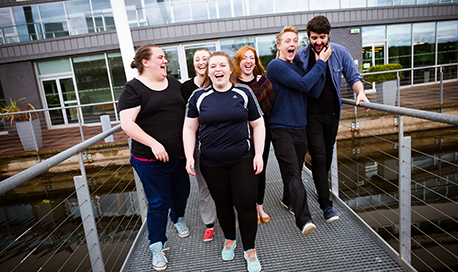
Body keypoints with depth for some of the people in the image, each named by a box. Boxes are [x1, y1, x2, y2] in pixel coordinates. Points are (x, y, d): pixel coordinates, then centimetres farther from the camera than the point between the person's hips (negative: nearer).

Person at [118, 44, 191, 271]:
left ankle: (178, 219, 52)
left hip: (179, 154, 6)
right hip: (151, 159, -6)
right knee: (158, 202, 3)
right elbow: (127, 124, -16)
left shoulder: (174, 83, 11)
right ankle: (157, 247, 24)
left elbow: (186, 110, 19)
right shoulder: (133, 89, -8)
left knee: (181, 191, 20)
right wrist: (153, 143, -24)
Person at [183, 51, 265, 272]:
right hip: (211, 163, 1)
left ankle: (249, 249, 23)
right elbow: (189, 128, 6)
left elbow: (258, 125, 5)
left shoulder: (244, 93, 2)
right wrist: (189, 156, -3)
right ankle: (229, 240, 41)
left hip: (242, 160, -1)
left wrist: (258, 155, -2)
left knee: (246, 204, 1)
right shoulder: (199, 96, 3)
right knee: (223, 204, 15)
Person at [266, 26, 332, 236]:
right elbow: (303, 84, -17)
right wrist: (321, 63, -6)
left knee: (295, 171, 16)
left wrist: (319, 64, -3)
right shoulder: (276, 66, -8)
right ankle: (304, 219, -15)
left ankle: (289, 200, 38)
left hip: (300, 127, 7)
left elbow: (314, 92, 4)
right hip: (281, 128, -7)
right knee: (292, 173, -12)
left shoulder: (297, 67, 17)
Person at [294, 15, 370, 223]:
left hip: (332, 113, 3)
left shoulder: (340, 53, -1)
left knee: (328, 154, 16)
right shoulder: (301, 56, -5)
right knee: (319, 157, -8)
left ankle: (322, 188, 42)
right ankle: (326, 205, -1)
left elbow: (353, 76, 2)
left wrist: (360, 93, -14)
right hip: (312, 114, -3)